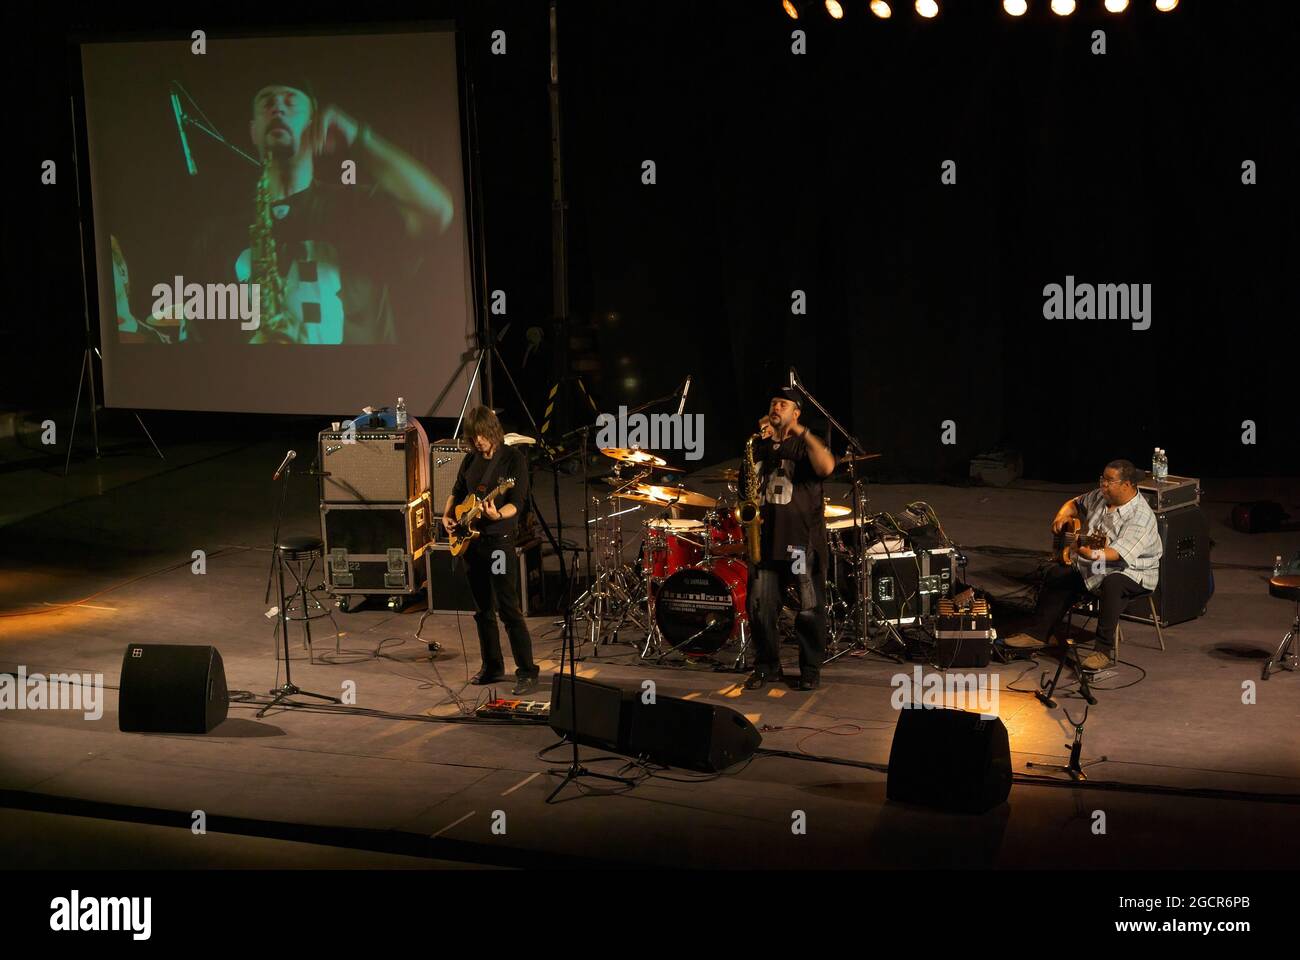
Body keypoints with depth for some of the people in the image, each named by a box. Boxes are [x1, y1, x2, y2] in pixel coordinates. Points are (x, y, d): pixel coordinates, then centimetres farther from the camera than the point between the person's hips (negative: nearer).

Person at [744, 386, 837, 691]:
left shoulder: (805, 446, 1)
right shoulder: (759, 448, 17)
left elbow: (827, 467, -22)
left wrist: (801, 431, -23)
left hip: (803, 540, -4)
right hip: (767, 539, 5)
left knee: (810, 609, -1)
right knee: (760, 607, 3)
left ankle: (810, 669, 11)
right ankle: (766, 666, 17)